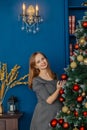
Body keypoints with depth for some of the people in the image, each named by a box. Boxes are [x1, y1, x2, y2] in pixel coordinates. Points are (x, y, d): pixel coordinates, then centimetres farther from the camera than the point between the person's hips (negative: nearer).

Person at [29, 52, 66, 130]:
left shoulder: (54, 76, 8)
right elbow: (49, 100, -16)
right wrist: (58, 89, -25)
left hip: (58, 112, 6)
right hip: (45, 115, -5)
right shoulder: (36, 81, -11)